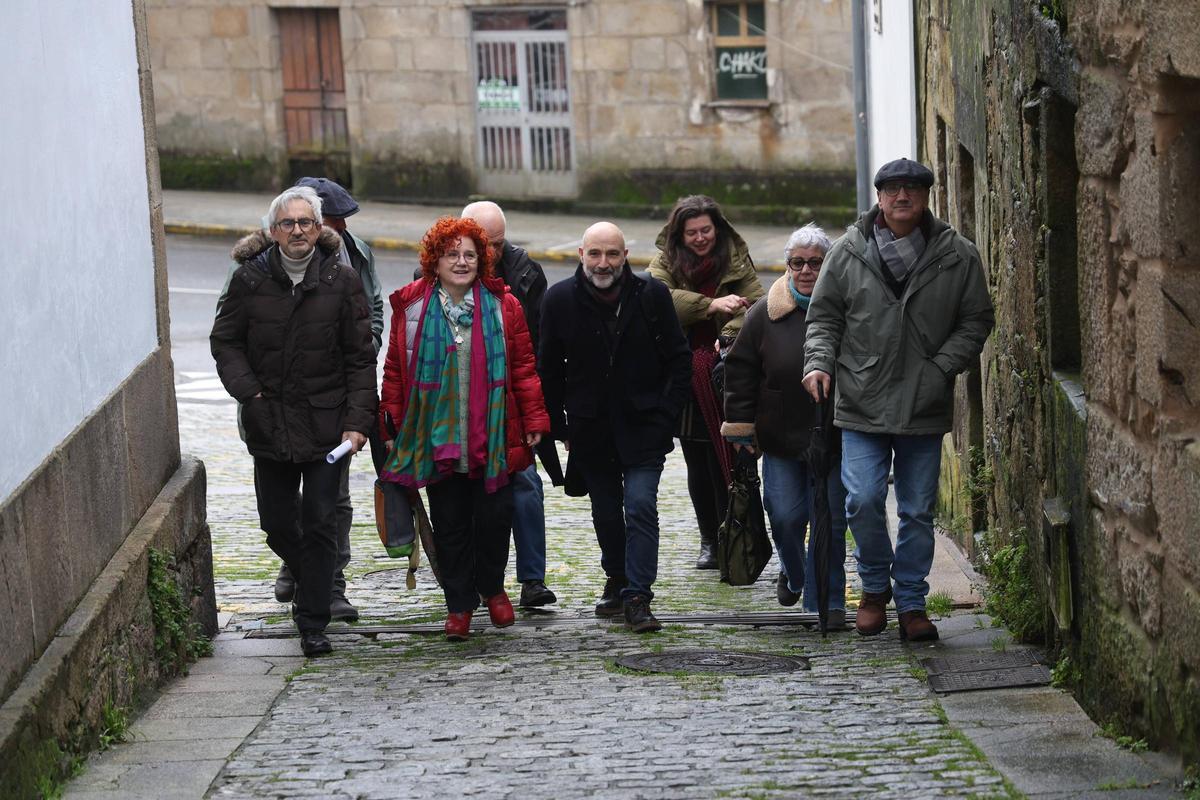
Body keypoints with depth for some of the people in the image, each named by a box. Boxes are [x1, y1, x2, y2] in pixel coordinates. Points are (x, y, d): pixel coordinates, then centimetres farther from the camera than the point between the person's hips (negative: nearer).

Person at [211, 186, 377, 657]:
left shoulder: (342, 282, -3)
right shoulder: (250, 280, 0)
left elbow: (361, 358, -2)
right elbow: (225, 341, 7)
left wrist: (357, 421, -10)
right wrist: (248, 391, -8)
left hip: (326, 423, -2)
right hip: (269, 422, 2)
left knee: (319, 524, -3)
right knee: (278, 525, 9)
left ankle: (313, 622, 4)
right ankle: (307, 580, 39)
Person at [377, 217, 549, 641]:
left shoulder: (502, 305, 2)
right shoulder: (411, 307, 1)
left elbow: (523, 367, 4)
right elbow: (395, 369, 6)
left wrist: (534, 420, 1)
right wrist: (392, 422, 4)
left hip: (493, 437, 0)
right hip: (436, 437, 0)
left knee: (494, 517, 4)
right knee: (449, 523, 4)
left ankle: (492, 586, 29)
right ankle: (459, 603, 16)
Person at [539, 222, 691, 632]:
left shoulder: (651, 295, -6)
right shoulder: (560, 299, -3)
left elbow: (679, 361, 2)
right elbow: (550, 369, 7)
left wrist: (664, 416, -4)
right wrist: (559, 426, 4)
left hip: (642, 429, -2)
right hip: (590, 430, 2)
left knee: (640, 507, -12)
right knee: (605, 513, 13)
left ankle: (637, 598, -9)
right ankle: (617, 580, 34)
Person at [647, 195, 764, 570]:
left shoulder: (735, 259, 4)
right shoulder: (666, 261, 5)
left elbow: (754, 303, -9)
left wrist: (730, 335, -28)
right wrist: (710, 305, -26)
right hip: (684, 378, 2)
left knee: (725, 462, -8)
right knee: (698, 466, 9)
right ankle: (709, 542, 18)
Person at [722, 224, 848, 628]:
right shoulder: (765, 313, -1)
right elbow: (741, 368, 4)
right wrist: (740, 423, 0)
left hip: (834, 438, -1)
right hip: (781, 438, 1)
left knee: (830, 522, 2)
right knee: (786, 517, 2)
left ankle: (827, 601, 10)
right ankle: (793, 574, 33)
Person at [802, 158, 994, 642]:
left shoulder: (957, 257, 1)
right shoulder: (848, 253, 2)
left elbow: (975, 321, 5)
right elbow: (824, 315, 10)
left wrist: (942, 368, -8)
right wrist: (819, 362, -6)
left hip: (925, 410, 1)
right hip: (862, 405, 0)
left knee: (918, 512, 6)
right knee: (863, 501, -9)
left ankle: (911, 602, 19)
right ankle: (875, 586, 16)